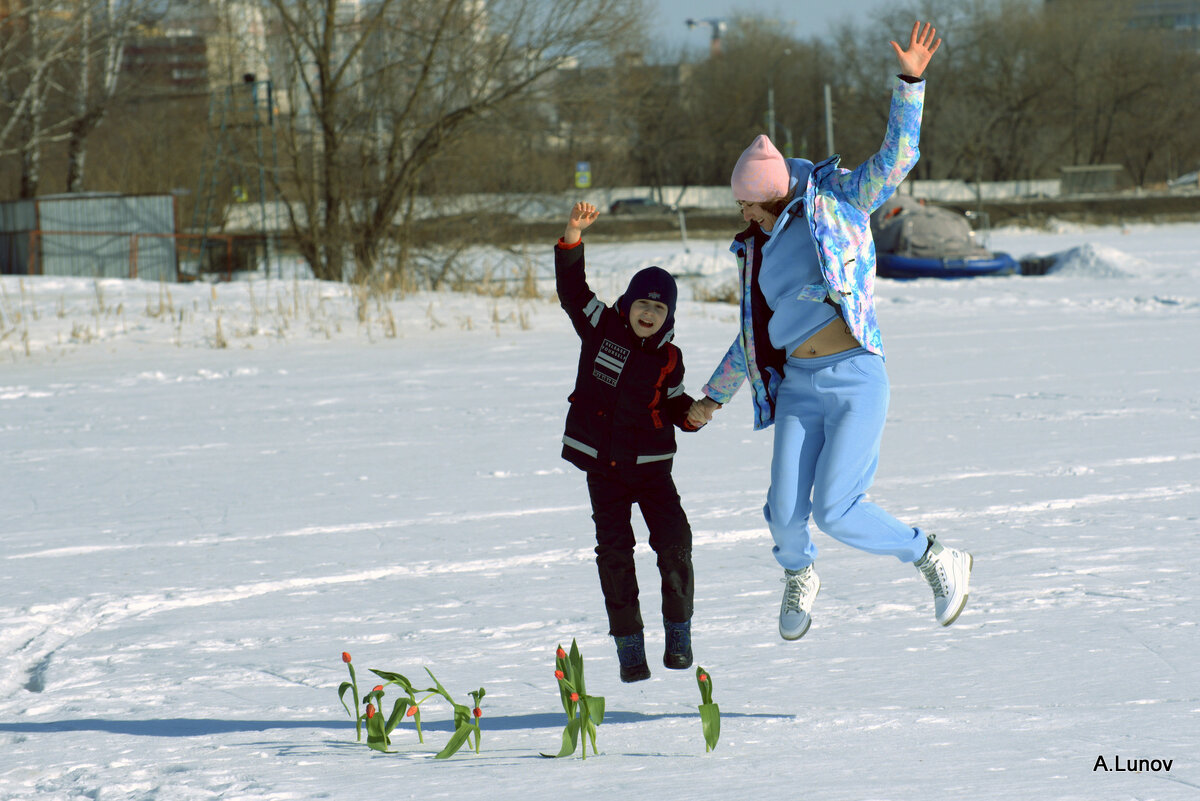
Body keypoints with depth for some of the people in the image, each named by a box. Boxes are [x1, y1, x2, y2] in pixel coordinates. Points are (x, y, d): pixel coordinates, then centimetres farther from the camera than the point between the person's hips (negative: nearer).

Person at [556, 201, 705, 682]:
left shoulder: (668, 359, 2)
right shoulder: (602, 328, -1)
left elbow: (673, 405, 12)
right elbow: (572, 290, -8)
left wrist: (694, 413, -11)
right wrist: (573, 238, -21)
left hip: (651, 464, 0)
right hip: (602, 463, 0)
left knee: (674, 543, -11)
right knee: (614, 551, -6)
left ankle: (678, 631, 5)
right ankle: (628, 642, 1)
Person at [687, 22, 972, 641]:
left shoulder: (837, 205, 5)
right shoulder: (757, 252, 18)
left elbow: (895, 158, -4)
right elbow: (753, 336, 29)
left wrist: (909, 81, -15)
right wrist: (713, 397, 35)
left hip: (857, 378, -5)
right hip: (798, 387, 5)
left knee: (836, 511, -15)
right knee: (785, 514, -6)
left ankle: (936, 560, 7)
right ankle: (799, 576, 29)